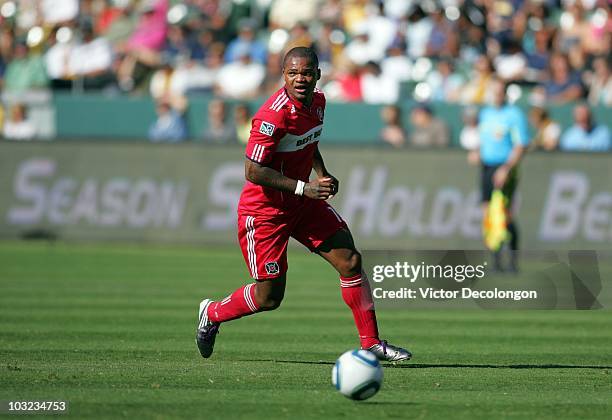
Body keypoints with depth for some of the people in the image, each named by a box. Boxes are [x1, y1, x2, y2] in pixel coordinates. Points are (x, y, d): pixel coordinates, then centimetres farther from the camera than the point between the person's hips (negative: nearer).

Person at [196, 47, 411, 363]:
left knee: (350, 261, -3)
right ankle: (212, 314, 27)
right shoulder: (274, 115, -27)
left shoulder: (317, 102, 0)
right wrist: (304, 188, -27)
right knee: (269, 297, -1)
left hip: (303, 204, 8)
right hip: (264, 210, -8)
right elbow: (253, 171, -26)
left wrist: (322, 174, 5)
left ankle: (371, 343, 6)